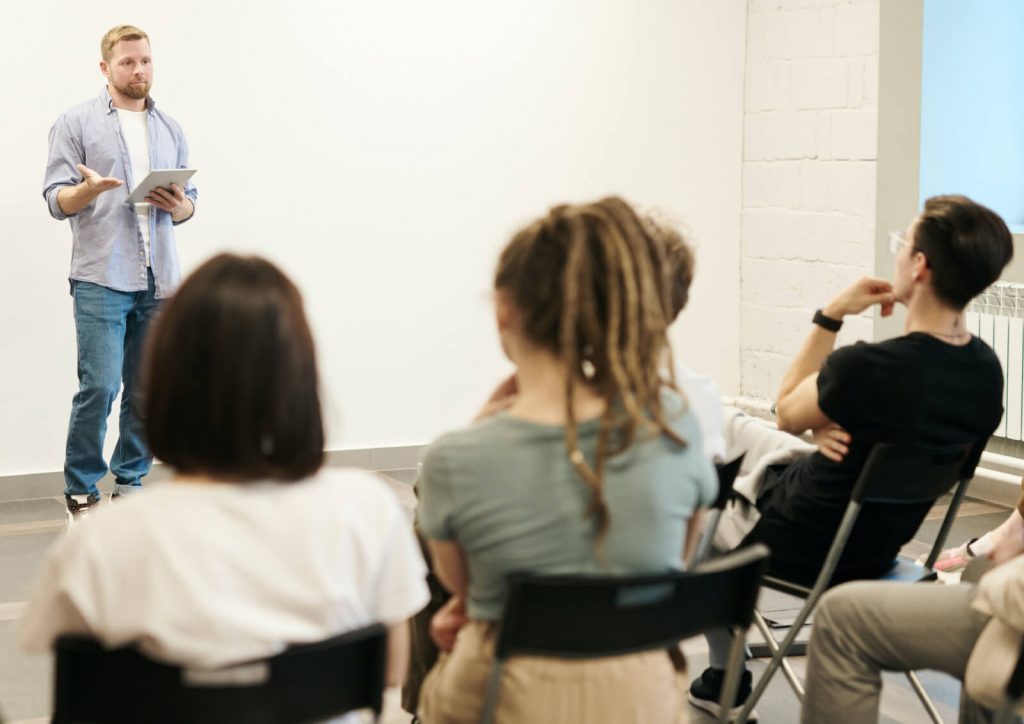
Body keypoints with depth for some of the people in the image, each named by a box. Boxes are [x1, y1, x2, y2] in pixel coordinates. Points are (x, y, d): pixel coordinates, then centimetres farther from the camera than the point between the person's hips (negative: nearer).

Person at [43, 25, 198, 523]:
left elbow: (190, 201, 19)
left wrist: (179, 206, -5)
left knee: (147, 390, 5)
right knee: (99, 387, -10)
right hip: (101, 279, -4)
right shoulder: (76, 124, 4)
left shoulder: (170, 130, 17)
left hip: (158, 280, 4)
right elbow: (56, 201, -2)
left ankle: (130, 483, 17)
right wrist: (88, 189, -23)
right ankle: (81, 492, 2)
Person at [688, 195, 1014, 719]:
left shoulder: (865, 368, -36)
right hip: (879, 545, 7)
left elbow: (786, 414, -13)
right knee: (730, 426, 27)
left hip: (798, 549, -7)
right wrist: (836, 429, -12)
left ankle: (725, 676, 35)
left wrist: (831, 316, -14)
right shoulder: (986, 371, -12)